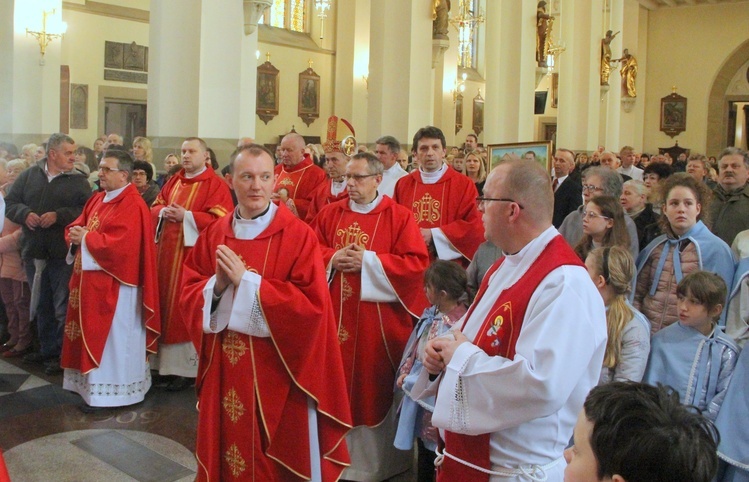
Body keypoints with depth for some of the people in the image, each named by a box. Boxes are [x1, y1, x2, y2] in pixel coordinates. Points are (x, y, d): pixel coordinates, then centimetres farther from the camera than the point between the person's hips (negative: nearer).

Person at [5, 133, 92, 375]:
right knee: (41, 305, 16)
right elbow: (10, 202, 8)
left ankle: (61, 353, 11)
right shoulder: (29, 175, 8)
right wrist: (25, 213, -11)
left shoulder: (78, 181, -1)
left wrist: (58, 215, -20)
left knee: (63, 307, 0)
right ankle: (46, 349, 29)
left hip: (62, 254, -4)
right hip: (33, 252, 4)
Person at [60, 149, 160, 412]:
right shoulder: (97, 199, 14)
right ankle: (92, 383, 26)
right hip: (91, 279, 9)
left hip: (115, 284, -9)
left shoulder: (132, 205, -16)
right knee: (93, 333, 15)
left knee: (112, 337, 0)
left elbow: (120, 244, -26)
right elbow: (77, 225, 14)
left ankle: (111, 390, 9)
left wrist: (86, 238, -16)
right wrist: (76, 234, -9)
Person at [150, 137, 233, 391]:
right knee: (167, 304, 9)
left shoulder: (215, 184, -6)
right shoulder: (174, 181, 15)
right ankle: (166, 360, 20)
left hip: (193, 252, -7)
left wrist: (186, 216, -17)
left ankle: (188, 366, 6)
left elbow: (220, 218, -16)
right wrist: (164, 212, -6)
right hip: (167, 251, 7)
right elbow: (155, 206, 17)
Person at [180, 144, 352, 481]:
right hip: (225, 371, 5)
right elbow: (189, 293, 7)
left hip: (278, 371, -4)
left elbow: (312, 304, -18)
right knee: (228, 448, 17)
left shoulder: (298, 235, -10)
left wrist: (247, 280, -21)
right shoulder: (214, 234, 5)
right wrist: (217, 285, -15)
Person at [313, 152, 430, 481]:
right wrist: (332, 259, -11)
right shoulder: (330, 214, 8)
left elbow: (417, 263, -12)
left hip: (377, 319, -4)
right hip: (336, 314, 4)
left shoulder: (399, 216, -5)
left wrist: (368, 261, -17)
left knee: (376, 385, 5)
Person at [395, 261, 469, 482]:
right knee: (423, 449, 24)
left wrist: (409, 380, -14)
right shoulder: (432, 314, 0)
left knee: (437, 455, 10)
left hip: (437, 400, -8)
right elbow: (415, 348, 10)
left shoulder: (455, 326, -26)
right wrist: (405, 373, -3)